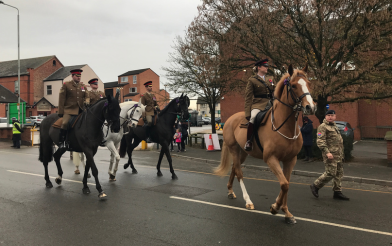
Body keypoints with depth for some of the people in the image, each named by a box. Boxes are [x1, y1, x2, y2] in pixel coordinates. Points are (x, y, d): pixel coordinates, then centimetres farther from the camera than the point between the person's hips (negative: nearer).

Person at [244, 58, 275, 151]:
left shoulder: (270, 79, 22)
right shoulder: (252, 80, 5)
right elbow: (248, 97, -1)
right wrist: (247, 113, -10)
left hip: (270, 105, 6)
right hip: (258, 105, -6)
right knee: (253, 117, -36)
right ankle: (248, 141, -21)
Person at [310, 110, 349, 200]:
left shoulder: (335, 126, 21)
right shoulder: (323, 127, -9)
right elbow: (320, 141, -17)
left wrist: (341, 154, 22)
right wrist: (327, 152, -25)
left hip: (338, 155, 9)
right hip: (330, 155, -9)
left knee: (339, 173, 10)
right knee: (331, 173, -10)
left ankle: (337, 192, 18)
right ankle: (315, 186, 4)